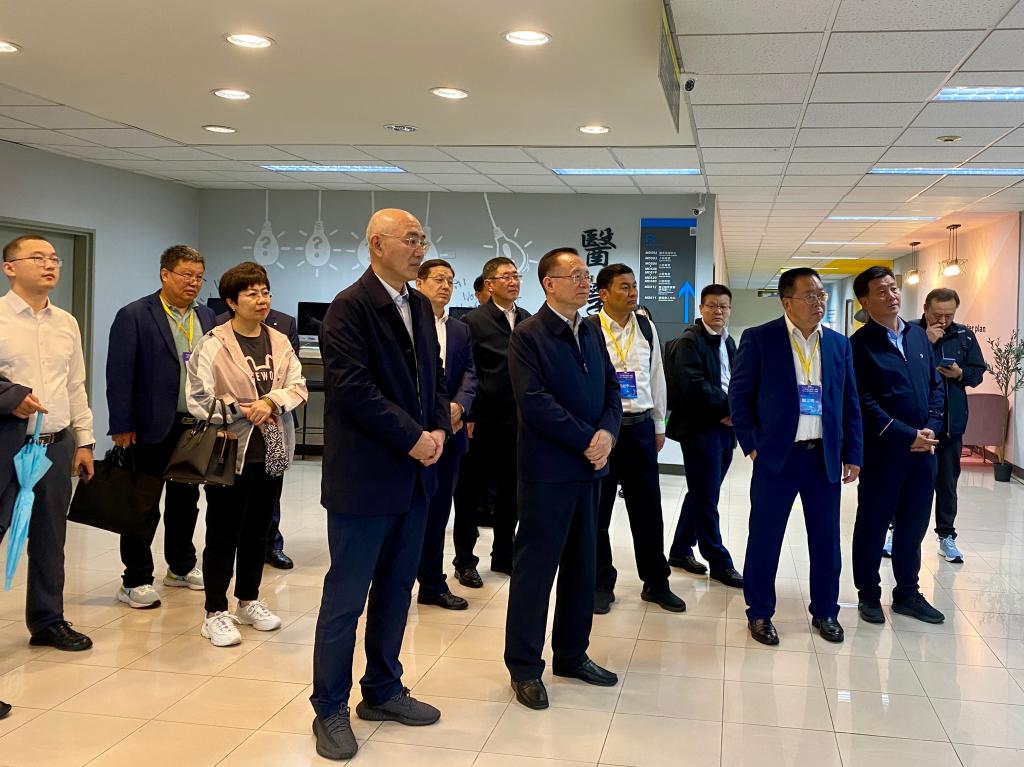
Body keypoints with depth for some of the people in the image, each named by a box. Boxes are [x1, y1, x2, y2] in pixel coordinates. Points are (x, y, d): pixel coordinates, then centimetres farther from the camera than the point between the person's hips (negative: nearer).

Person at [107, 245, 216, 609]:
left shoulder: (207, 317, 9)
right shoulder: (134, 316, -7)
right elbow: (119, 374, -10)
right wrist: (122, 426, -14)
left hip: (197, 426, 6)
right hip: (153, 428, -5)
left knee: (186, 500, 16)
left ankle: (182, 567, 31)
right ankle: (135, 581, 13)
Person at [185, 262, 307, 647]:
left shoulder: (280, 342, 9)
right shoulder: (213, 344, -8)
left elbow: (298, 387, 1)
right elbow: (200, 398, -12)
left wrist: (270, 401, -16)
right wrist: (243, 410, -14)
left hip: (271, 451, 5)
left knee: (257, 531, 15)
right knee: (223, 534, 1)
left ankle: (249, 601, 29)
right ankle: (215, 614, 10)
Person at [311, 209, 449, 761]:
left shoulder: (420, 306, 12)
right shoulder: (350, 306, -12)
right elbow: (352, 387, -20)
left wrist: (438, 430, -3)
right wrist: (413, 439, -17)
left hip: (414, 475, 8)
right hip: (364, 477, -7)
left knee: (397, 590, 16)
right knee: (346, 597, 3)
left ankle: (382, 691, 31)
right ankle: (330, 709, 17)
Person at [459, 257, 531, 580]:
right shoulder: (473, 321, -5)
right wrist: (468, 416, -12)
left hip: (518, 421, 5)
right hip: (484, 421, -5)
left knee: (510, 491, 13)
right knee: (471, 492, 6)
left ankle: (503, 555, 27)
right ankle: (465, 561, 17)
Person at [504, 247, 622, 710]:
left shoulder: (592, 333, 13)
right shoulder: (527, 336, -9)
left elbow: (610, 388, 11)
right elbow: (534, 401, -17)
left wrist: (607, 432, -9)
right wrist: (587, 441, -16)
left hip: (590, 467, 7)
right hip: (548, 469, -7)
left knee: (582, 565, 13)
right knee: (536, 567, 0)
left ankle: (571, 655, 27)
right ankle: (524, 667, 12)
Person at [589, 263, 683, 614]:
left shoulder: (646, 327, 6)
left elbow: (657, 378, 13)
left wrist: (659, 425, 14)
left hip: (640, 427, 4)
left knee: (648, 508, 11)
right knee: (598, 510, 8)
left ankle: (656, 583, 26)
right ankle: (601, 584, 24)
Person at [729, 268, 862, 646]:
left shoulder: (839, 344, 8)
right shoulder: (758, 339, -4)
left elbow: (850, 403, 11)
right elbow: (739, 395, -1)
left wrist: (853, 454, 7)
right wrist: (751, 445, -5)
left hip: (826, 458, 4)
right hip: (776, 456, -3)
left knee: (826, 540, 11)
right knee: (764, 539, 5)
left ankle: (825, 612, 27)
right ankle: (759, 613, 20)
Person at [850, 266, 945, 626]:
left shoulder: (918, 334, 11)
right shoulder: (860, 344, -8)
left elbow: (936, 385, 12)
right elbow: (865, 403, -13)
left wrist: (931, 428, -3)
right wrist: (907, 436, -16)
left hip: (924, 448, 6)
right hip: (882, 451, -5)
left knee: (914, 524, 13)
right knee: (873, 524, 6)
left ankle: (907, 593, 27)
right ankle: (868, 594, 20)